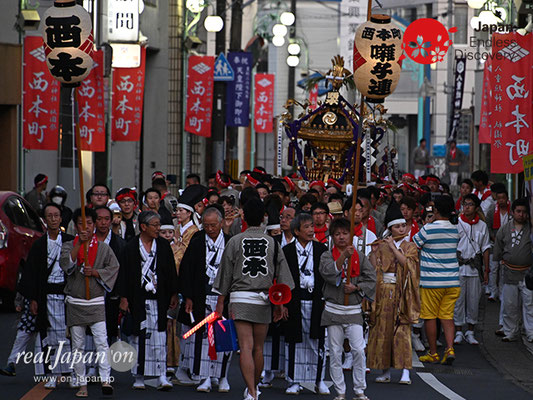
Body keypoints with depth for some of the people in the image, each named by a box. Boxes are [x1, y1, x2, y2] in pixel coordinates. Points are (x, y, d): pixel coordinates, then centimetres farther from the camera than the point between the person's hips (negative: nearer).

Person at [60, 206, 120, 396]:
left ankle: (105, 380, -20)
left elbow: (114, 268, 4)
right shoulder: (69, 246, 6)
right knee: (78, 345, 4)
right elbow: (65, 263, -13)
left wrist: (95, 272, -11)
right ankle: (82, 384, 9)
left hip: (96, 302, -1)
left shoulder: (103, 248, 7)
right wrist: (79, 243, -22)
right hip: (74, 302, 1)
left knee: (101, 341, -15)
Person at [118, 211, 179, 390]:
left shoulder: (163, 245, 6)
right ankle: (139, 377, 9)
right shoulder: (131, 247, 0)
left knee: (159, 336, -6)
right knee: (139, 336, 2)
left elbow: (171, 272, 10)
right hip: (138, 298, -1)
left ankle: (161, 376, -7)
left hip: (159, 298, 1)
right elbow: (124, 273, 1)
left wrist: (174, 295, 6)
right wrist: (124, 298, -4)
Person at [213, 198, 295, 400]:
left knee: (246, 347, -9)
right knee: (258, 348, 14)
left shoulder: (235, 241, -1)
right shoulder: (272, 243, 5)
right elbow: (282, 275, 8)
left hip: (240, 299, -2)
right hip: (264, 300, 2)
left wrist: (221, 301, 10)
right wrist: (280, 303, 16)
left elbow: (225, 273, 3)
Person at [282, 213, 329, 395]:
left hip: (316, 301, 1)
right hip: (295, 301, -1)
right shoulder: (287, 251, 4)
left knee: (317, 340, 1)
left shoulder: (321, 249, 7)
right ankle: (294, 381, 11)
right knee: (295, 341, 3)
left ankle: (319, 380, 11)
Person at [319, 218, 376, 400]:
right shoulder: (327, 255, 3)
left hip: (354, 311, 0)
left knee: (359, 350, -10)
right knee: (335, 353, 3)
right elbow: (327, 272, -18)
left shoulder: (360, 256, 7)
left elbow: (371, 280, 6)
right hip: (333, 310, 0)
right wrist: (343, 256, -28)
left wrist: (356, 287, -10)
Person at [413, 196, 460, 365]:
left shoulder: (428, 229, -13)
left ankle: (433, 353, 11)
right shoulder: (455, 231, 5)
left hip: (431, 281, -5)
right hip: (452, 280, 5)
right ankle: (450, 349, -6)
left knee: (430, 316, 6)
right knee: (447, 316, 8)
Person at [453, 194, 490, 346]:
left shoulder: (482, 226, 8)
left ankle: (470, 332, 14)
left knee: (474, 300, 4)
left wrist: (486, 270, 8)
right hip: (458, 267, -2)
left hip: (475, 268, 2)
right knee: (458, 300, -1)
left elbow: (485, 248, 12)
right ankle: (458, 332, 7)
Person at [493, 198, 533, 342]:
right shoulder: (504, 230, 8)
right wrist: (502, 262, 12)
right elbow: (498, 251, 17)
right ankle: (510, 333, 15)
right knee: (509, 305, 5)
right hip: (510, 273, 2)